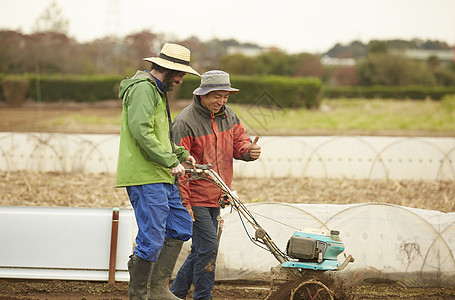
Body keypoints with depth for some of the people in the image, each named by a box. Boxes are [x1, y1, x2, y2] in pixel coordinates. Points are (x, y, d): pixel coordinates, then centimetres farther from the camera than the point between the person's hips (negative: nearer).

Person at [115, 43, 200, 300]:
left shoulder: (156, 91, 23)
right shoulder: (143, 88, -12)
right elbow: (141, 131, -23)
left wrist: (180, 154, 18)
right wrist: (170, 161, -21)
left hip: (160, 178, 11)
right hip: (144, 176, -11)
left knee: (181, 226, 11)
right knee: (152, 238, -8)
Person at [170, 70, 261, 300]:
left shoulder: (227, 115, 8)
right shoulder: (185, 122, -16)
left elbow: (239, 141, 12)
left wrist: (249, 150, -14)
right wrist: (183, 202, -19)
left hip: (215, 198, 8)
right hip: (195, 198, -8)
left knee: (201, 250, 13)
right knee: (208, 247, -11)